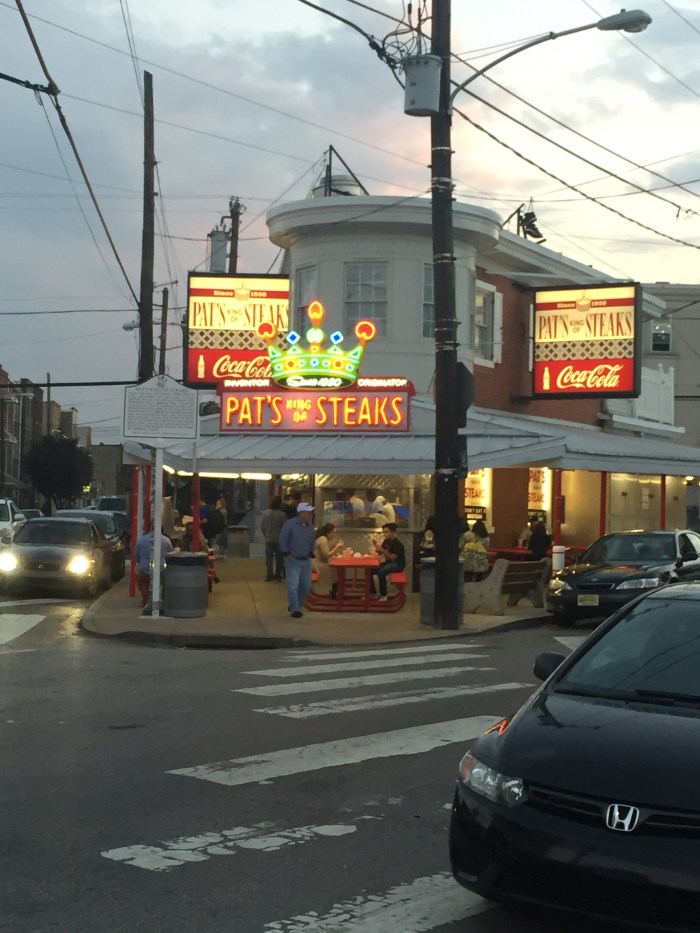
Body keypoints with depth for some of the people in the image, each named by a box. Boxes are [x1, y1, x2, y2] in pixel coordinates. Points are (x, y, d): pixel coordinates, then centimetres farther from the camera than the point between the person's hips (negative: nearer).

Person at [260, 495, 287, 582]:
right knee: (279, 559, 11)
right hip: (279, 539, -2)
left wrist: (266, 535, 12)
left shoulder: (265, 513, -7)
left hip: (268, 539, 2)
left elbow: (262, 526, -2)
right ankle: (278, 576, 15)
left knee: (269, 558, 9)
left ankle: (269, 576, 9)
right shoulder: (282, 514, -17)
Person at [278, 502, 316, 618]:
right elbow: (283, 539, -12)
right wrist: (286, 554, -14)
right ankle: (295, 610, -3)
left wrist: (310, 553, 13)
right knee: (293, 586, -9)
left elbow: (313, 540, 20)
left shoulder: (310, 526, 7)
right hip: (293, 561, -6)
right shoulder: (290, 524, -12)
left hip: (306, 561, 6)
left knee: (306, 586, 9)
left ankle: (295, 606, 25)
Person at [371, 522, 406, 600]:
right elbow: (380, 553, 13)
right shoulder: (386, 541, 5)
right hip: (388, 563, 9)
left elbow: (393, 558, -25)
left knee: (381, 572, -35)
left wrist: (382, 550, -28)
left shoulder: (397, 544, -19)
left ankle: (384, 594, -19)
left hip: (398, 565, -9)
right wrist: (377, 548, -9)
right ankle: (372, 593, 3)